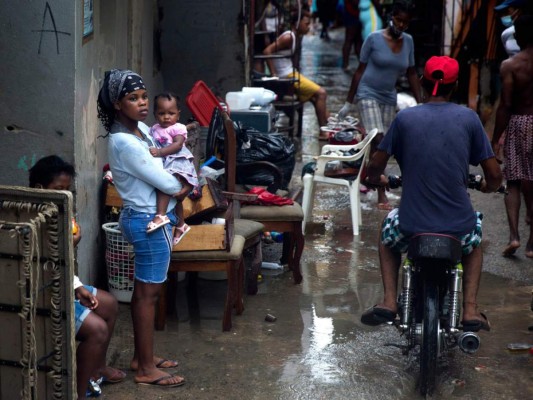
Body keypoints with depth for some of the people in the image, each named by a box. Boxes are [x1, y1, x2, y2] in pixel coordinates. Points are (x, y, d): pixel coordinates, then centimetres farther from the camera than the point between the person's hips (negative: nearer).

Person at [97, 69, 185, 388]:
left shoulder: (142, 129, 5)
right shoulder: (124, 143, -24)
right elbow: (167, 184, -23)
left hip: (150, 218, 10)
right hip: (149, 222, -10)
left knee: (144, 290, 17)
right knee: (149, 293, -1)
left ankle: (141, 356, 29)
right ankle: (146, 369, 8)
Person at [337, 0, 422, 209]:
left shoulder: (408, 41, 2)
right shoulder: (374, 38, -9)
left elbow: (412, 74, 8)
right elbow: (360, 70, -4)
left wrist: (419, 103, 5)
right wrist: (348, 103, -2)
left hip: (389, 98, 5)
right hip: (368, 94, -5)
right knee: (378, 141, -16)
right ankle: (381, 195, -15)